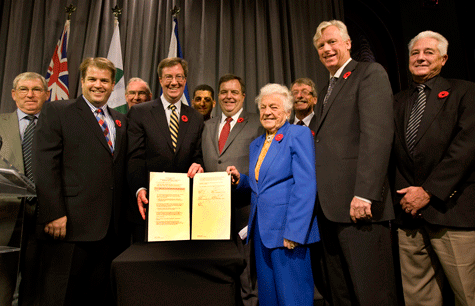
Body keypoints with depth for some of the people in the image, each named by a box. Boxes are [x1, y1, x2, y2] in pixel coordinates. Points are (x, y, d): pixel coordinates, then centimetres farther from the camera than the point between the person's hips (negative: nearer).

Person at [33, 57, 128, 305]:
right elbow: (45, 166, -6)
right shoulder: (56, 112, 3)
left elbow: (122, 170, 13)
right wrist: (54, 213, -13)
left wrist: (122, 217, 7)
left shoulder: (121, 121, 16)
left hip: (110, 227, 4)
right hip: (70, 224, -4)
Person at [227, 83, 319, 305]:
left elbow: (306, 185, -15)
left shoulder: (298, 134, -7)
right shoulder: (255, 145, 16)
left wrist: (294, 231, -20)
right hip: (260, 229, 7)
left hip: (287, 228, -7)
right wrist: (239, 179, 1)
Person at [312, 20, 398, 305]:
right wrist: (319, 201, 11)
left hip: (359, 205, -8)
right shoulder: (325, 92, 25)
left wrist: (364, 194, -21)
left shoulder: (370, 73, 1)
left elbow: (378, 133, -13)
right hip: (330, 207, 8)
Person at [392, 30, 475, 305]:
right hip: (409, 212, 3)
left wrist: (429, 190, -13)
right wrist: (404, 194, 0)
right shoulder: (398, 101, 16)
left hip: (451, 209, -3)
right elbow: (392, 151, 12)